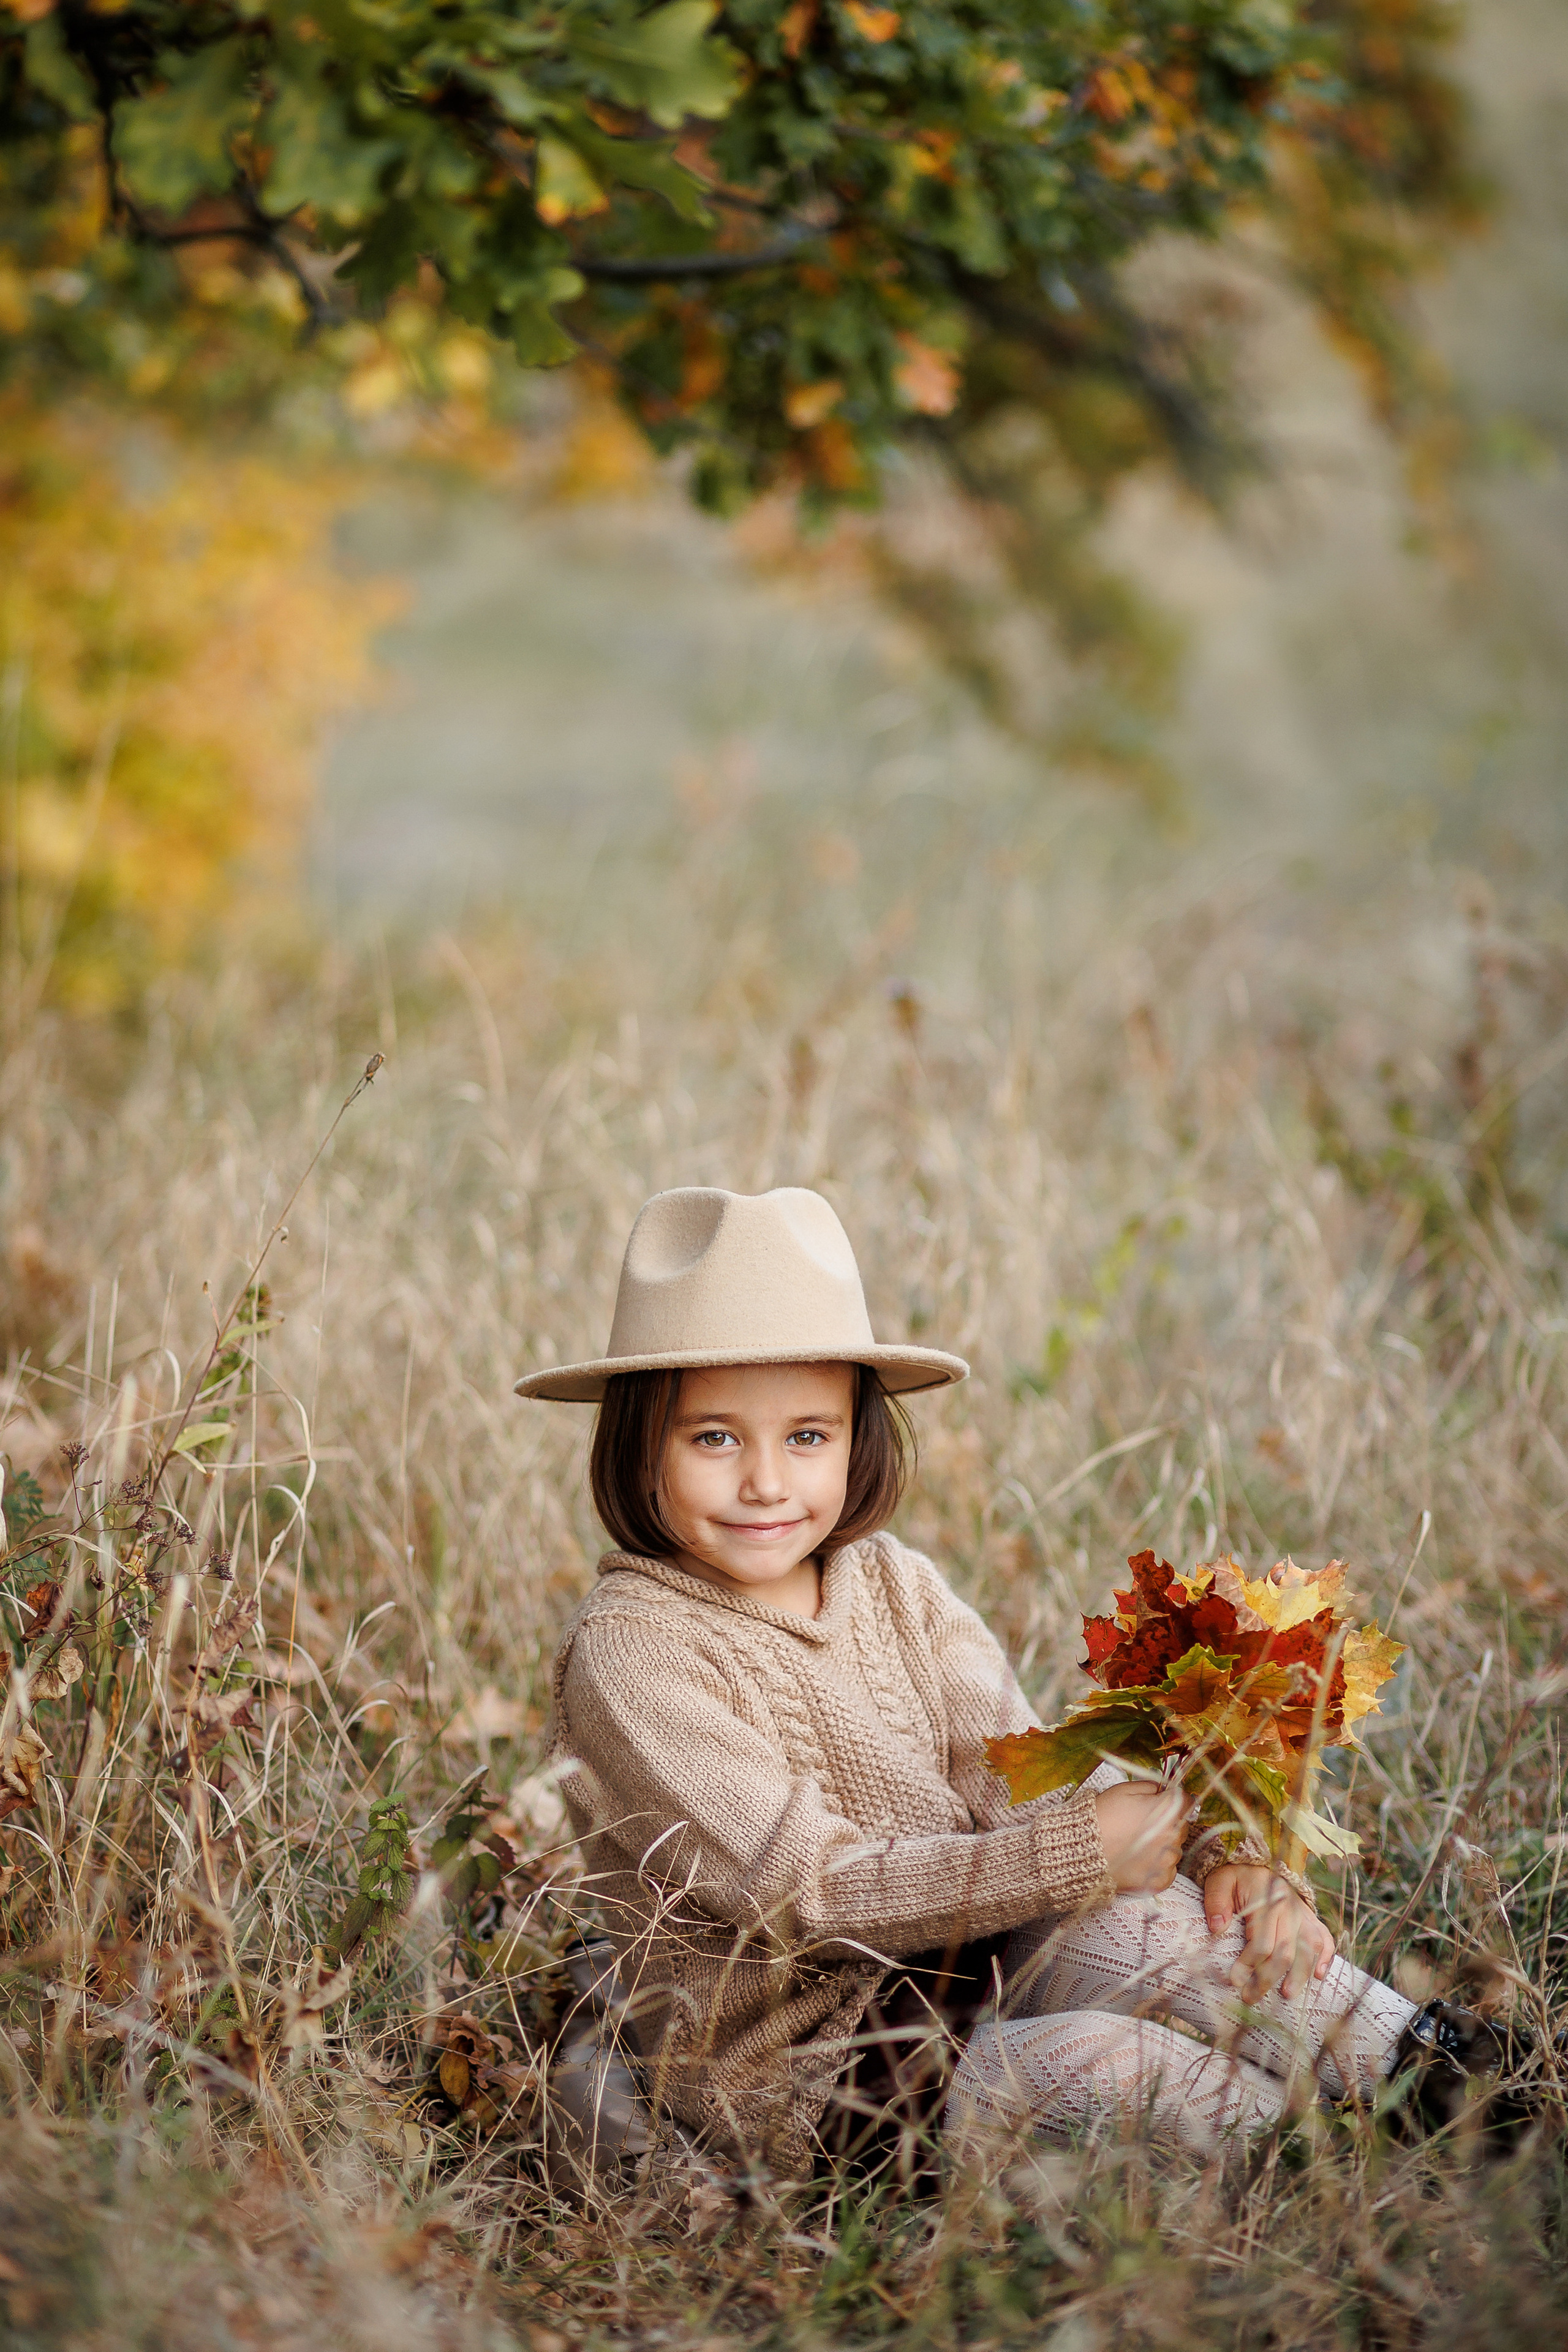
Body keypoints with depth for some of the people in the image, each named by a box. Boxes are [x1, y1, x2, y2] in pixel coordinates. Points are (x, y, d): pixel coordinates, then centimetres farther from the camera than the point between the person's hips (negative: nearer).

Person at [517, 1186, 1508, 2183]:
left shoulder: (891, 1585, 6)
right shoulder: (632, 1651, -16)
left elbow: (1022, 1777, -2)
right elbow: (804, 1888, -22)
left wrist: (1219, 1851, -22)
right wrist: (1079, 1850, -27)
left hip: (961, 1977, 6)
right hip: (796, 2087, -5)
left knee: (1131, 1923, -25)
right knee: (1096, 2063, -30)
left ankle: (1421, 2056, -14)